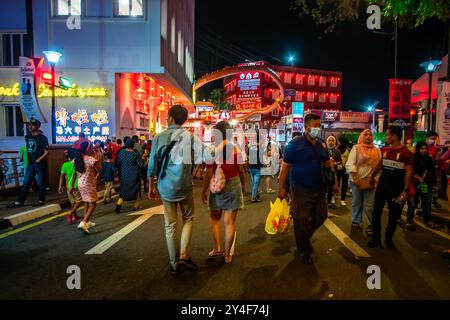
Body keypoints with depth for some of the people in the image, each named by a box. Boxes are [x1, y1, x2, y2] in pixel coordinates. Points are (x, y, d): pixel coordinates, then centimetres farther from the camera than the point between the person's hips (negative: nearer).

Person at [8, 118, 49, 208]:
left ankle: (41, 200, 12)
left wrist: (38, 160, -17)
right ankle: (19, 201, 12)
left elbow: (46, 152, -12)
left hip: (40, 164, -6)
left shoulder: (42, 138, -9)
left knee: (40, 182, 1)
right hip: (30, 163, 6)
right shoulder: (27, 137, 11)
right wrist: (29, 159, 15)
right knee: (26, 183, 8)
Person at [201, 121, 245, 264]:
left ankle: (217, 248, 27)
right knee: (230, 222, 8)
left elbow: (209, 174, -12)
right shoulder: (236, 150, -5)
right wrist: (243, 185, 18)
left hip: (218, 187, -1)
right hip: (234, 185, 2)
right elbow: (241, 171, 1)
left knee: (214, 219, 22)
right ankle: (227, 254, 18)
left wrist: (203, 192, -1)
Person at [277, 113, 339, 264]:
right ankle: (304, 251, 22)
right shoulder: (295, 144, -12)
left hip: (319, 189, 6)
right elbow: (285, 167, -11)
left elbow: (328, 164, 16)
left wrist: (335, 182, 11)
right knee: (301, 221, 1)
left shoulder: (322, 144, 7)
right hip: (301, 190, -6)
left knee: (321, 216, 14)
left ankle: (304, 237, 40)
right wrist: (281, 188, -13)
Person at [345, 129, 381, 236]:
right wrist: (355, 178, -16)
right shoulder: (356, 148, -2)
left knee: (369, 204, 2)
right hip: (357, 180, -2)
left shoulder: (377, 150, 10)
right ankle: (356, 221, 25)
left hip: (371, 181, 2)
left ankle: (372, 224, 12)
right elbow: (350, 164, -9)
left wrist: (376, 179, 1)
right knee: (357, 202, 9)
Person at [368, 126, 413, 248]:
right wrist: (372, 176, 24)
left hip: (396, 188, -4)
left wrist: (406, 190, -16)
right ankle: (376, 238, 14)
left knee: (394, 215, 9)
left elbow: (408, 172, -10)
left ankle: (389, 238, 26)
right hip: (382, 186, 4)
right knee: (376, 212, 3)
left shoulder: (406, 153, -10)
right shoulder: (384, 150, 5)